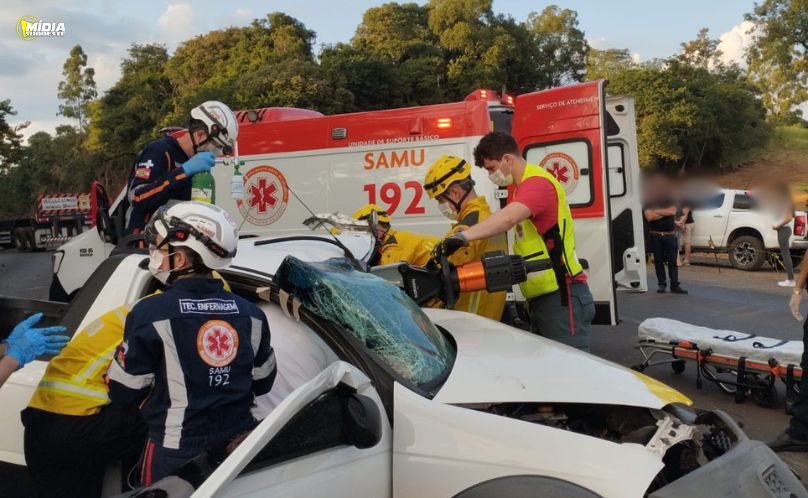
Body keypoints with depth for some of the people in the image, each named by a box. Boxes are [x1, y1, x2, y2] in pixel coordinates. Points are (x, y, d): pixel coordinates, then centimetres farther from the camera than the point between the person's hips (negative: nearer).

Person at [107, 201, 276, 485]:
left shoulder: (150, 313, -17)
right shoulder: (250, 313, -4)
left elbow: (122, 391, -9)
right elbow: (262, 383, 8)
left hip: (177, 454, -3)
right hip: (239, 445, 4)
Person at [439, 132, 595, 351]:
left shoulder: (537, 182, -13)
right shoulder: (525, 186, 21)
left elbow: (507, 218, -33)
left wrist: (463, 236, -43)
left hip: (562, 297, -11)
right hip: (542, 298, 11)